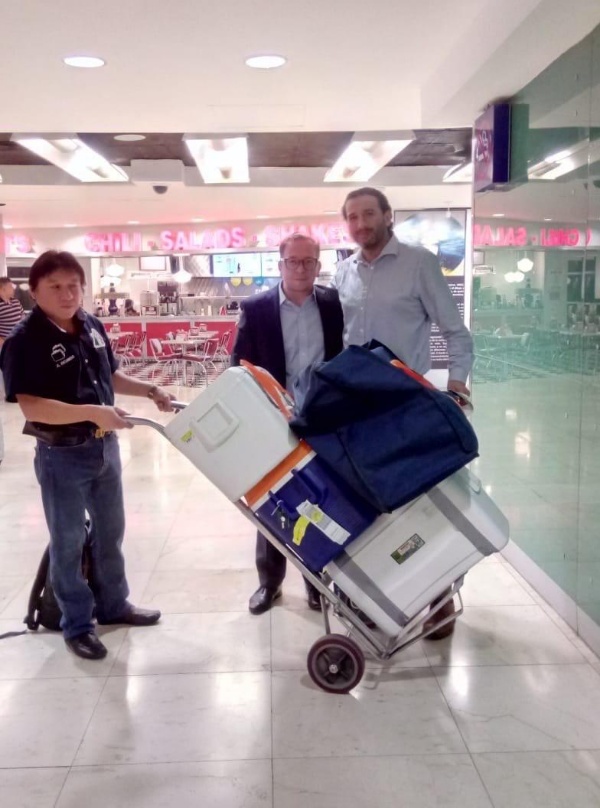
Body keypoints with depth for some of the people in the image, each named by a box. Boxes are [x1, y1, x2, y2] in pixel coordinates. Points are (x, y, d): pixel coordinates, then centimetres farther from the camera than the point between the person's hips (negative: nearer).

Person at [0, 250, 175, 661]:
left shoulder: (93, 327, 2)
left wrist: (150, 390, 1)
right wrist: (93, 412, -33)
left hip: (105, 447, 7)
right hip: (62, 456, -6)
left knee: (110, 531, 20)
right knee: (69, 542, 9)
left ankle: (114, 605, 39)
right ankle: (77, 625, 26)